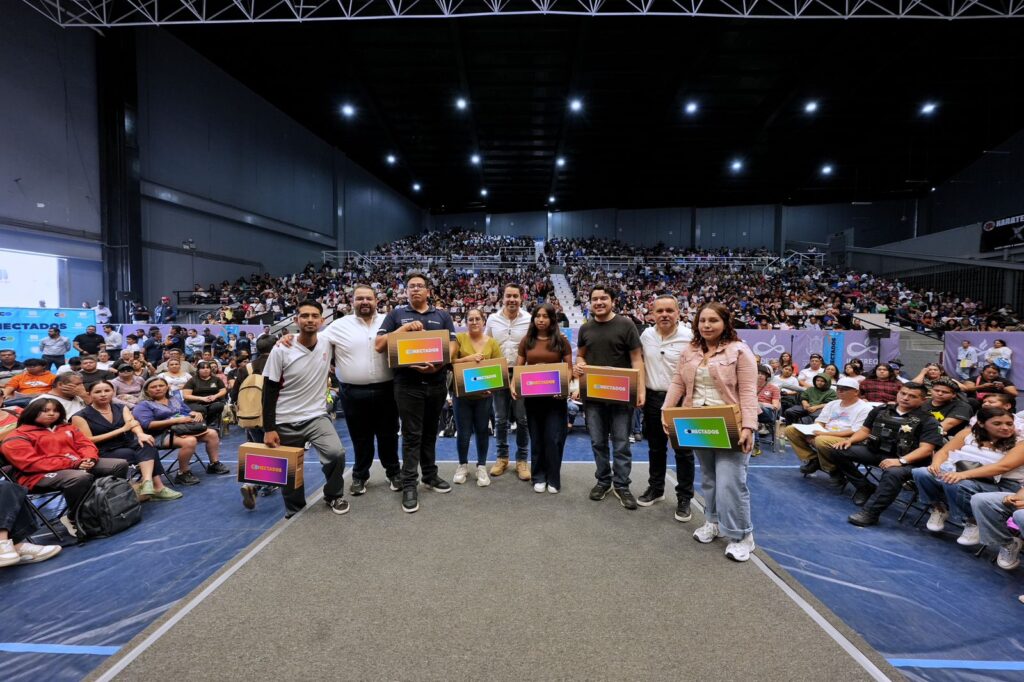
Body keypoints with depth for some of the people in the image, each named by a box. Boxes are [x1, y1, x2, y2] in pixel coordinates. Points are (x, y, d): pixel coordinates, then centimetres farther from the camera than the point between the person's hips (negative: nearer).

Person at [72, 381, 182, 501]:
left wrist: (140, 434, -33)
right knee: (131, 453, -29)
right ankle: (157, 487, -30)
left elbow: (134, 423, -7)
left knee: (146, 444, -28)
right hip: (104, 453, -3)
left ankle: (147, 482, -46)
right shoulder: (81, 416, -1)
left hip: (127, 444, 3)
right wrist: (122, 429, -13)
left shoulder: (121, 408, 10)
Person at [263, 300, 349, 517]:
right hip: (285, 421, -1)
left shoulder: (328, 344, -5)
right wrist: (268, 429, -9)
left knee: (336, 453, -20)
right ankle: (294, 513, 33)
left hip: (317, 416, 1)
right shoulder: (281, 350, -11)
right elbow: (269, 392, -7)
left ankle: (334, 495, 7)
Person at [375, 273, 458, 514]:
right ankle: (409, 485, 9)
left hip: (436, 382, 3)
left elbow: (452, 345, 2)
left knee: (430, 432, 15)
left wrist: (439, 364, -16)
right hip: (408, 383, -2)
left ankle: (430, 475, 30)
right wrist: (404, 328, -12)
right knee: (412, 435, 0)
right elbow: (379, 345, 0)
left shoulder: (442, 316, 10)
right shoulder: (396, 314, 6)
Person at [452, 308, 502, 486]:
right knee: (463, 432, 6)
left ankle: (481, 466, 26)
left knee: (482, 431, 11)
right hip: (462, 393, -1)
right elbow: (450, 361, -8)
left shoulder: (492, 342, 2)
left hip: (484, 395, 2)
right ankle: (463, 465, 28)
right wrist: (469, 358, -20)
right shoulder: (459, 338, -4)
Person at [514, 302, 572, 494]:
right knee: (537, 438, 11)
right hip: (532, 396, 2)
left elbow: (569, 369, 0)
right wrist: (514, 386, -11)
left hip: (555, 397, -2)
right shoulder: (527, 341, 5)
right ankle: (539, 477, 24)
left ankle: (553, 479, 17)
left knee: (553, 438, 1)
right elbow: (518, 368, 5)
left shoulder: (561, 341, -1)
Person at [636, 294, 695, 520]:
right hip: (652, 398, 5)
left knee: (683, 451, 4)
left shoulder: (689, 337, -13)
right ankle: (655, 488, 33)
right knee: (656, 448, 17)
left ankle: (684, 498, 17)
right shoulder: (646, 335, 2)